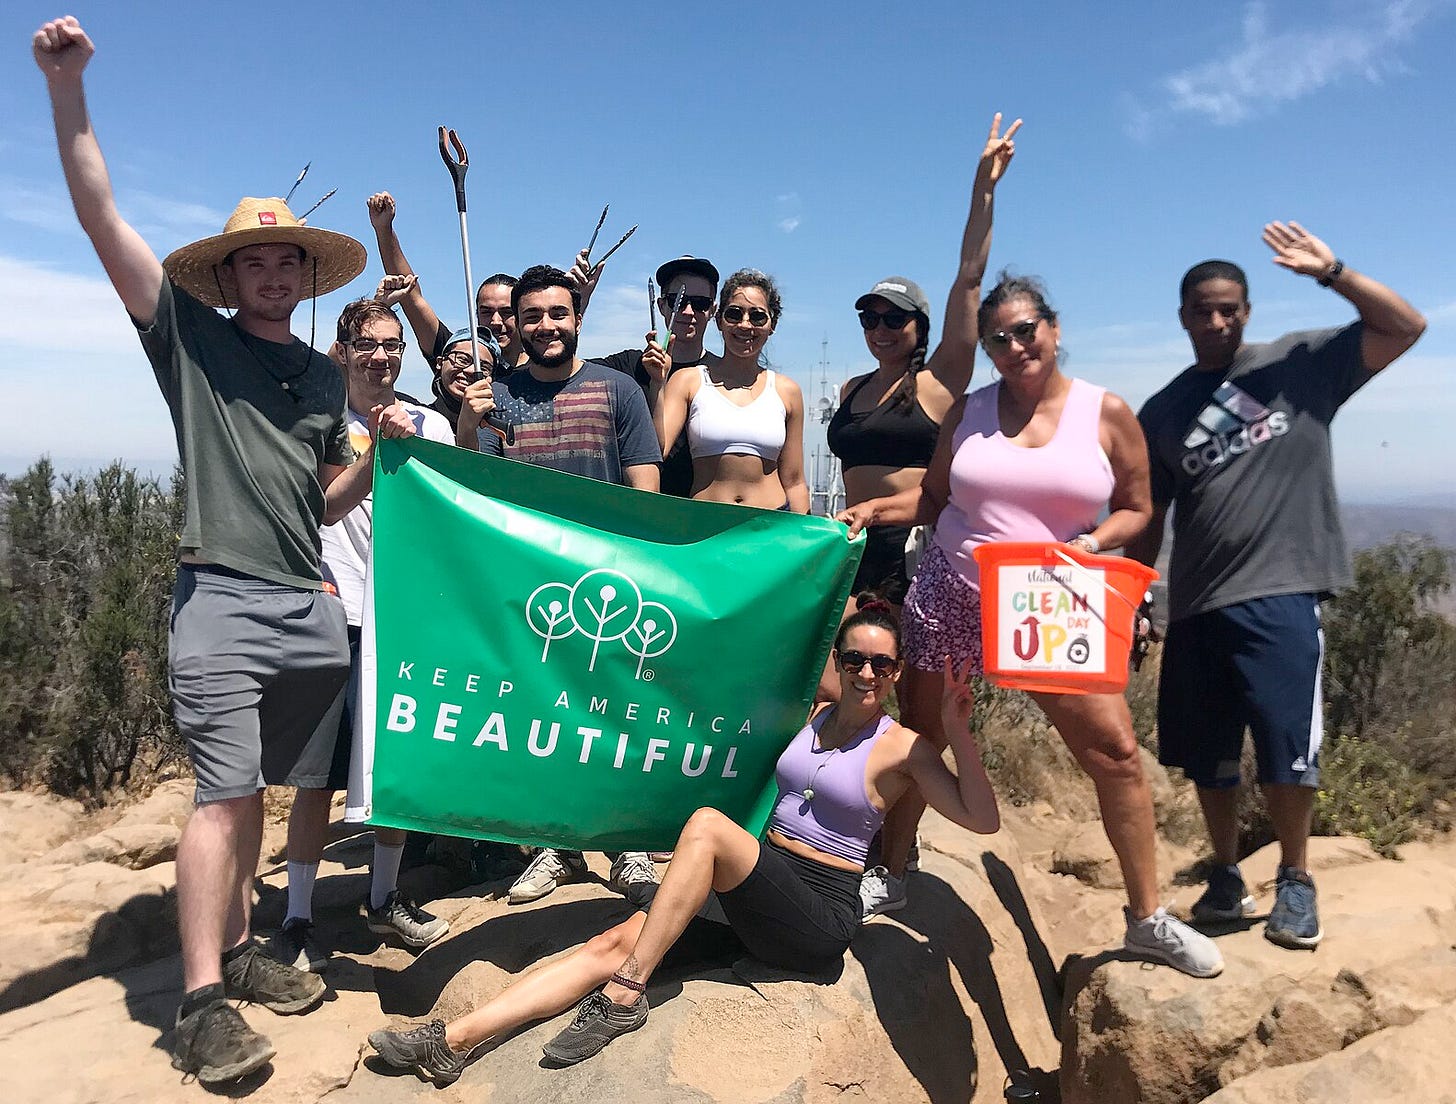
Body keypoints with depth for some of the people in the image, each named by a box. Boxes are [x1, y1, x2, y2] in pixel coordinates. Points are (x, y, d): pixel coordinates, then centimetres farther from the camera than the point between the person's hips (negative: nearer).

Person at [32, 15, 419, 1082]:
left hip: (312, 607, 5)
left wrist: (382, 451, 5)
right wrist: (68, 86, -11)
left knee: (257, 790, 12)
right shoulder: (190, 338, 6)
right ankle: (202, 1004, -2)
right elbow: (101, 216, -4)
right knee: (224, 792, -9)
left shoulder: (326, 377, 18)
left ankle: (236, 949, 24)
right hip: (222, 601, -5)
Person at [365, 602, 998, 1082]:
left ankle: (624, 997, -25)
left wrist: (958, 730, -19)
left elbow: (982, 819, -11)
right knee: (614, 942, -12)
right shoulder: (809, 717, 11)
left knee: (706, 823, -30)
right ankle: (453, 1042, -14)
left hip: (819, 917, -5)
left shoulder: (900, 749, -3)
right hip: (755, 899, 6)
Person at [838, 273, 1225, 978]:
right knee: (918, 737, 10)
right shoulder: (969, 411, 5)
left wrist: (1092, 542, -15)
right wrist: (872, 510, -2)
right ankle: (891, 879, 33)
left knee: (1116, 752, -4)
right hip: (949, 599, 2)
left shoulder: (1107, 414, 0)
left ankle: (1147, 920, 15)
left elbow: (1135, 509, 4)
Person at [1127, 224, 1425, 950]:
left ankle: (1295, 881, 19)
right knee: (1205, 755, 10)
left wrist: (1331, 273, -12)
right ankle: (1225, 877, 29)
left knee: (1286, 749, -4)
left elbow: (1406, 328, -3)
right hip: (1194, 606, 3)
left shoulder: (1299, 363, 5)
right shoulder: (1162, 413, 10)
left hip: (1279, 595, -3)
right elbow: (1148, 520, 12)